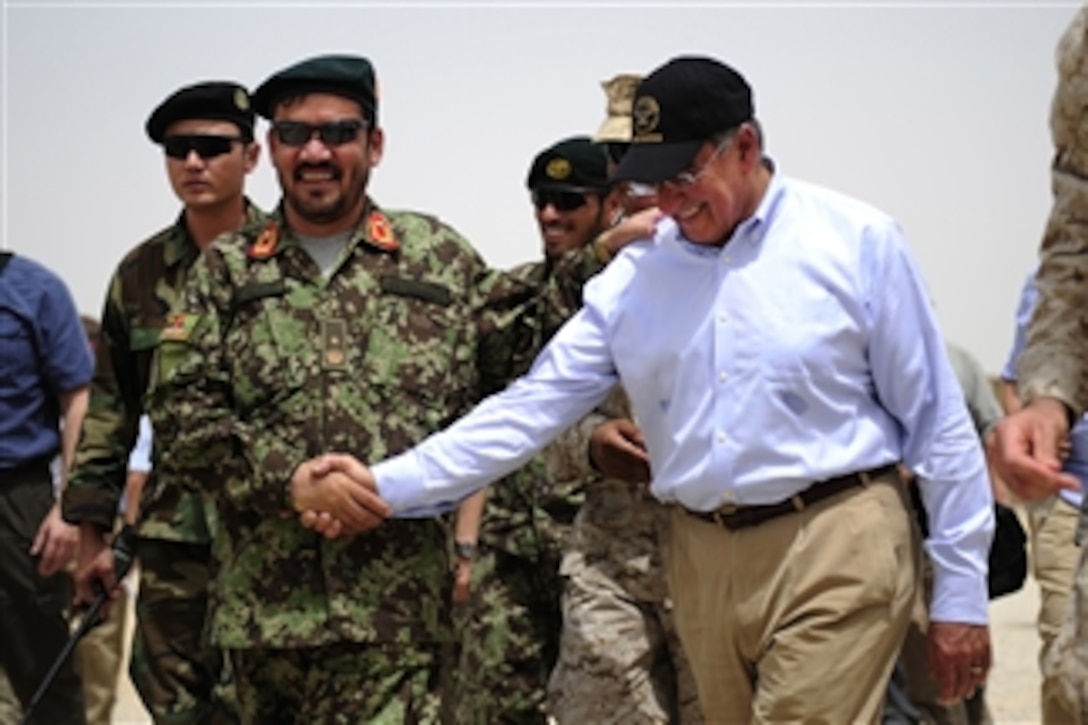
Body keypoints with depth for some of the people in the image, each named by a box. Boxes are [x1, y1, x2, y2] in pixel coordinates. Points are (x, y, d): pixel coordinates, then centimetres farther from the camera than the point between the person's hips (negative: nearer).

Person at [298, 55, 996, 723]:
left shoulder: (857, 241, -3)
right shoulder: (634, 276, 8)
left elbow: (936, 421, -1)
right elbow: (532, 406, 7)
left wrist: (961, 589, -2)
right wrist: (388, 485, -3)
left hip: (835, 550, -4)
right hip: (704, 560, 5)